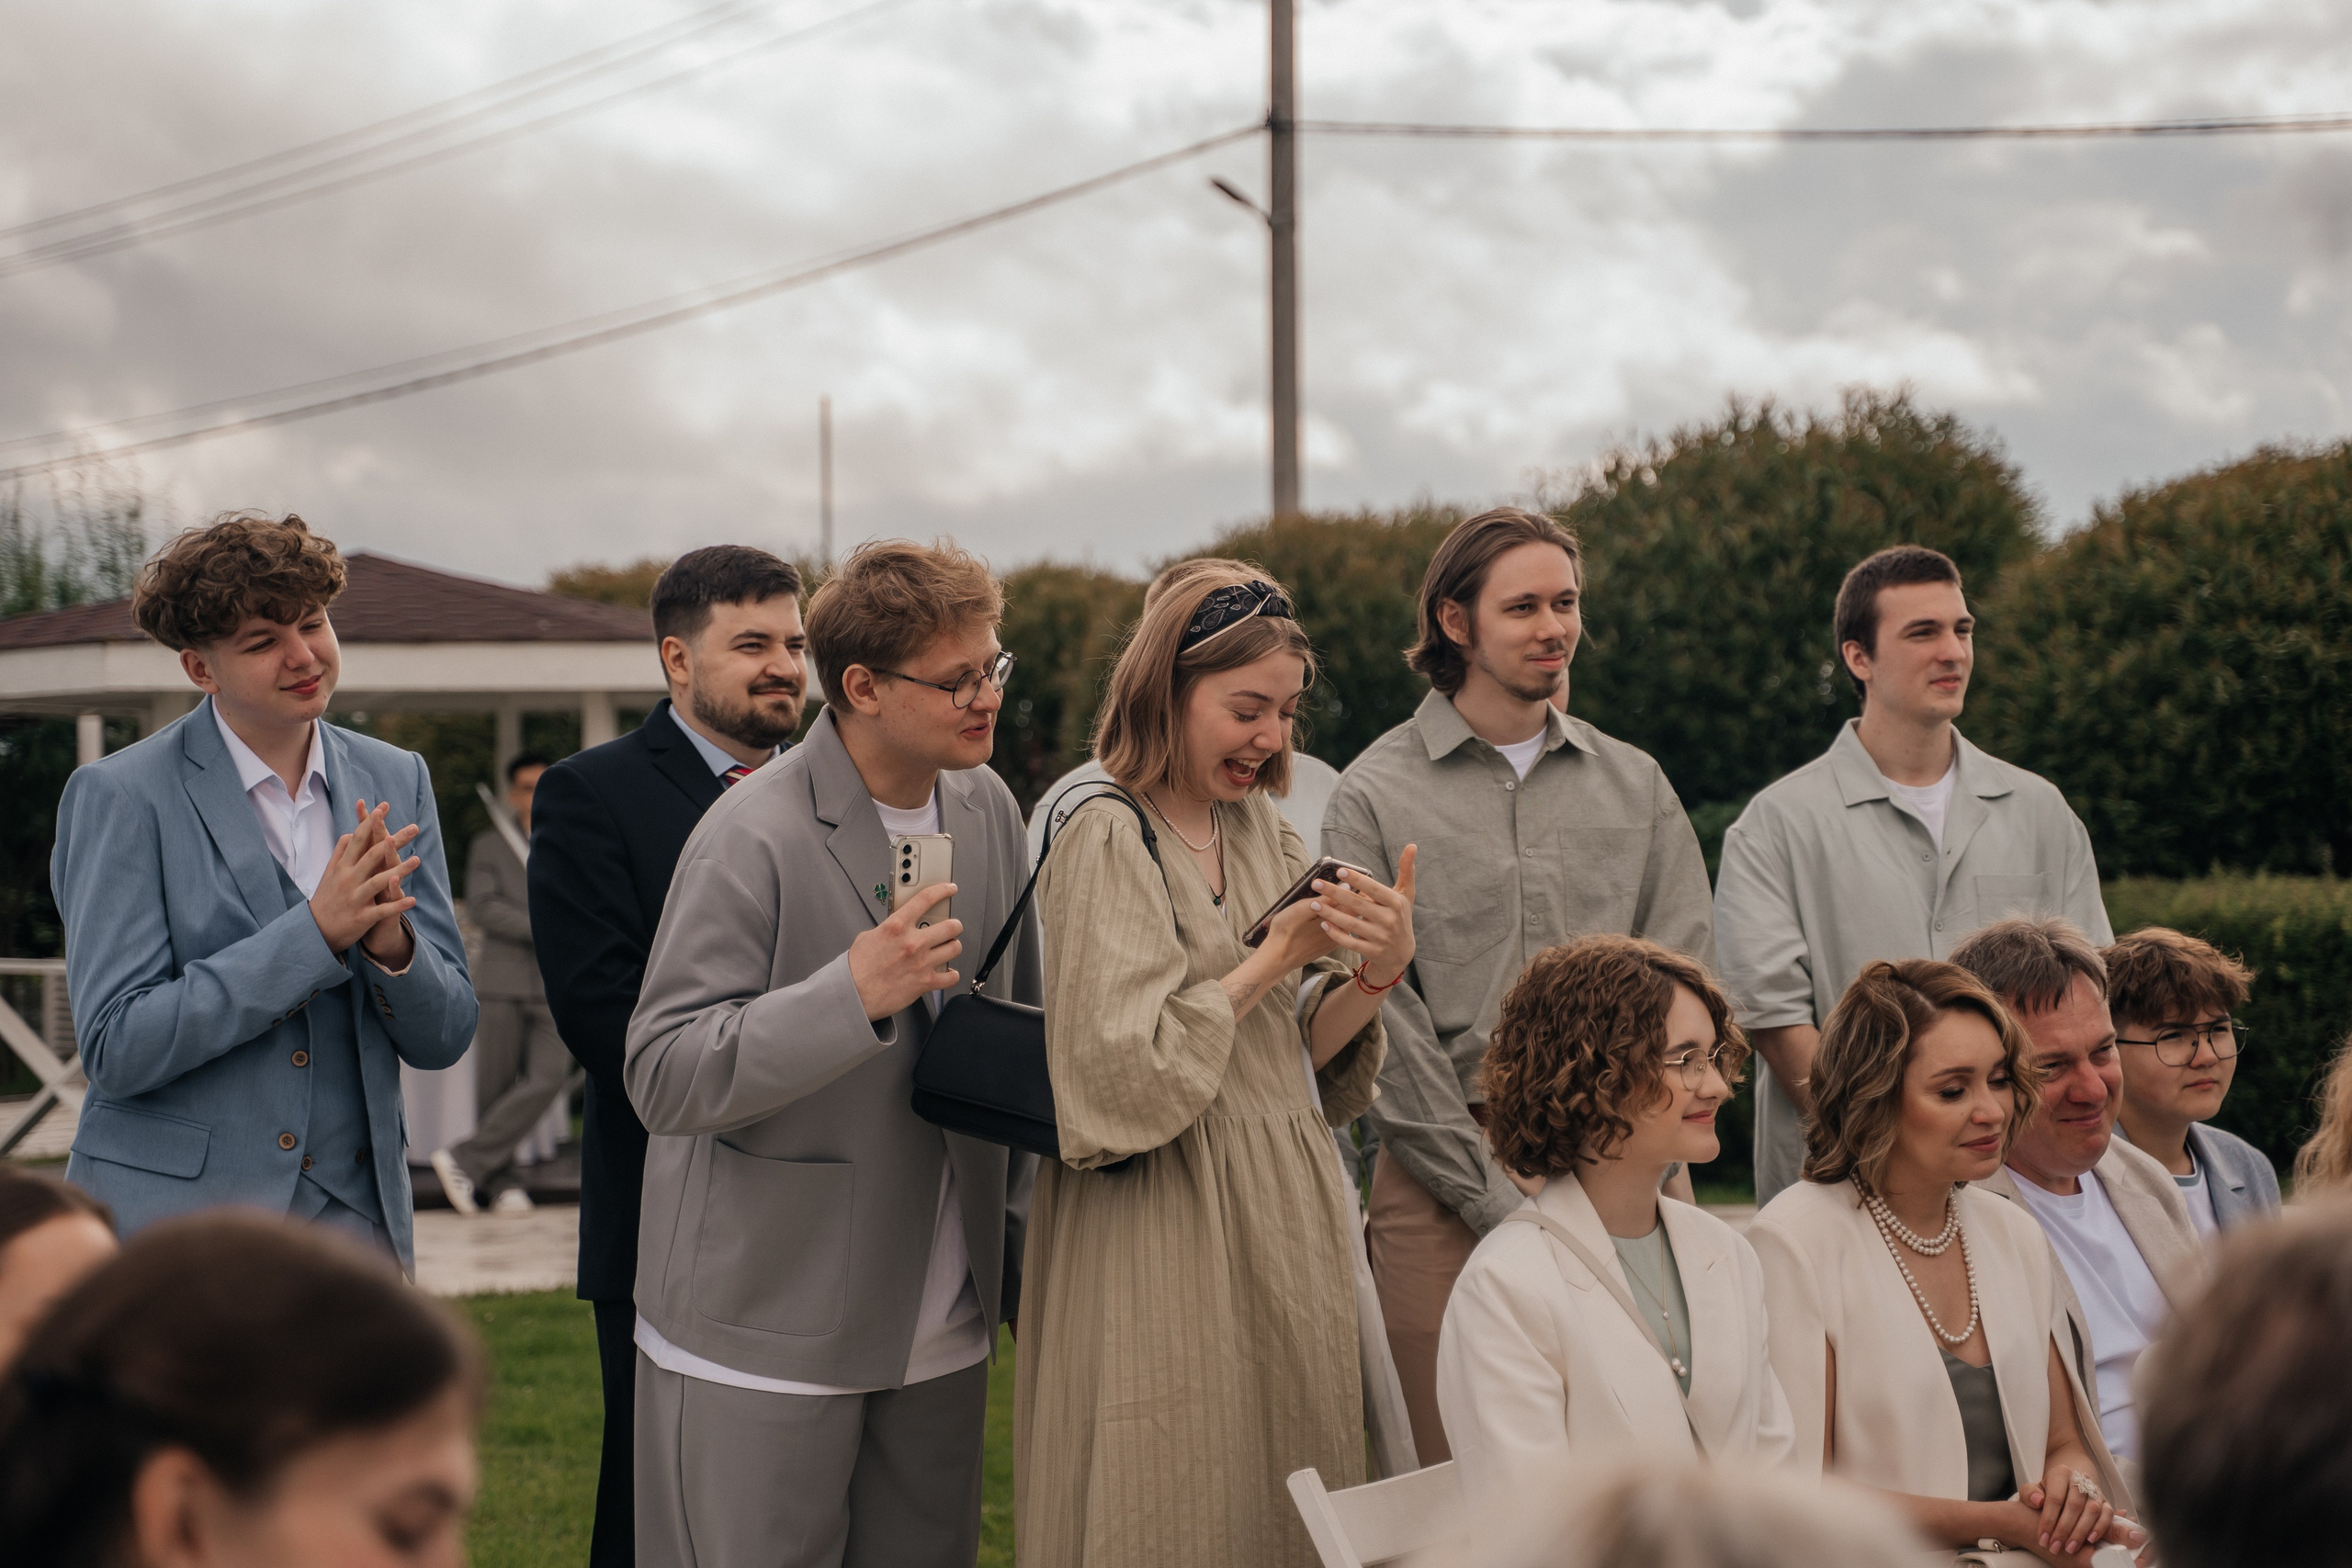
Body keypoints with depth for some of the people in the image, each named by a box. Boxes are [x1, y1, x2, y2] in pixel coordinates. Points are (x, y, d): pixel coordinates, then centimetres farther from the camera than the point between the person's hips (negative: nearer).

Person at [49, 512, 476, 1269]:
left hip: (354, 1222, 4)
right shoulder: (121, 796, -6)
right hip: (174, 1235, -4)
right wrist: (315, 932, -18)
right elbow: (117, 1049, -13)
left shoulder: (395, 781, 8)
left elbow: (444, 1037, 8)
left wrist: (391, 943, -14)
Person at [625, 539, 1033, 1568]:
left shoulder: (987, 809, 7)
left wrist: (1020, 1243, 15)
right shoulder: (753, 838, -16)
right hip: (765, 1342, -6)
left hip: (940, 1333, 6)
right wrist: (853, 994, -30)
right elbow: (662, 1081, -19)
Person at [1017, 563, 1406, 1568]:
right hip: (1165, 1235, -7)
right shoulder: (1109, 838, -12)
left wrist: (1379, 972, -8)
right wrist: (1274, 958, -13)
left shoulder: (1261, 831, 10)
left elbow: (1303, 1055, 10)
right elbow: (1121, 1079, -19)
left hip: (1281, 1220, 7)